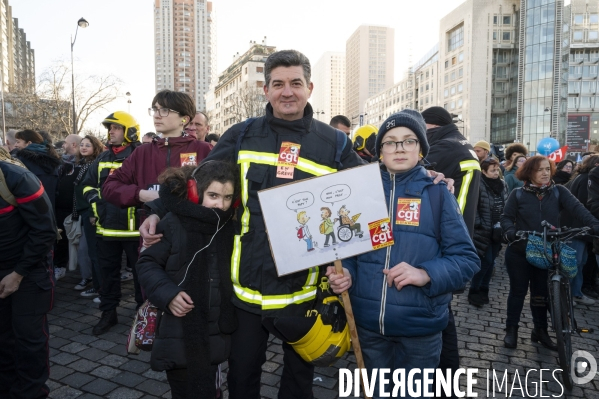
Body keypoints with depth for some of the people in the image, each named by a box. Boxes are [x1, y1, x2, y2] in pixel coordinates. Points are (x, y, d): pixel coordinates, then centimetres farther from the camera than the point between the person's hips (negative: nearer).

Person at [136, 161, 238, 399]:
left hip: (215, 335, 3)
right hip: (179, 334, -3)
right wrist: (167, 293, -16)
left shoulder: (231, 226, 0)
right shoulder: (175, 223, -12)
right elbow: (147, 263, -4)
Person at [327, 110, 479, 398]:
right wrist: (345, 273, -12)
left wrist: (426, 274, -21)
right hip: (367, 323, 2)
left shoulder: (438, 195, -2)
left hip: (420, 326, -1)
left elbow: (467, 258, -4)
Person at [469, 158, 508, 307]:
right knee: (485, 261, -6)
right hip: (483, 231, -6)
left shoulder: (503, 185, 7)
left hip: (497, 231, 6)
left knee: (491, 262, 11)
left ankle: (483, 291, 24)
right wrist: (478, 225, -15)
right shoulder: (478, 185, -13)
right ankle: (473, 292, 9)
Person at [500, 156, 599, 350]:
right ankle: (511, 329, 22)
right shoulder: (518, 194, -4)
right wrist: (511, 233, -25)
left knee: (541, 293, 13)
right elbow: (507, 217, -4)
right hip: (519, 252, -2)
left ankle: (540, 330, 30)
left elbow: (577, 208, -16)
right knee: (518, 291, 8)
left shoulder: (559, 192, -2)